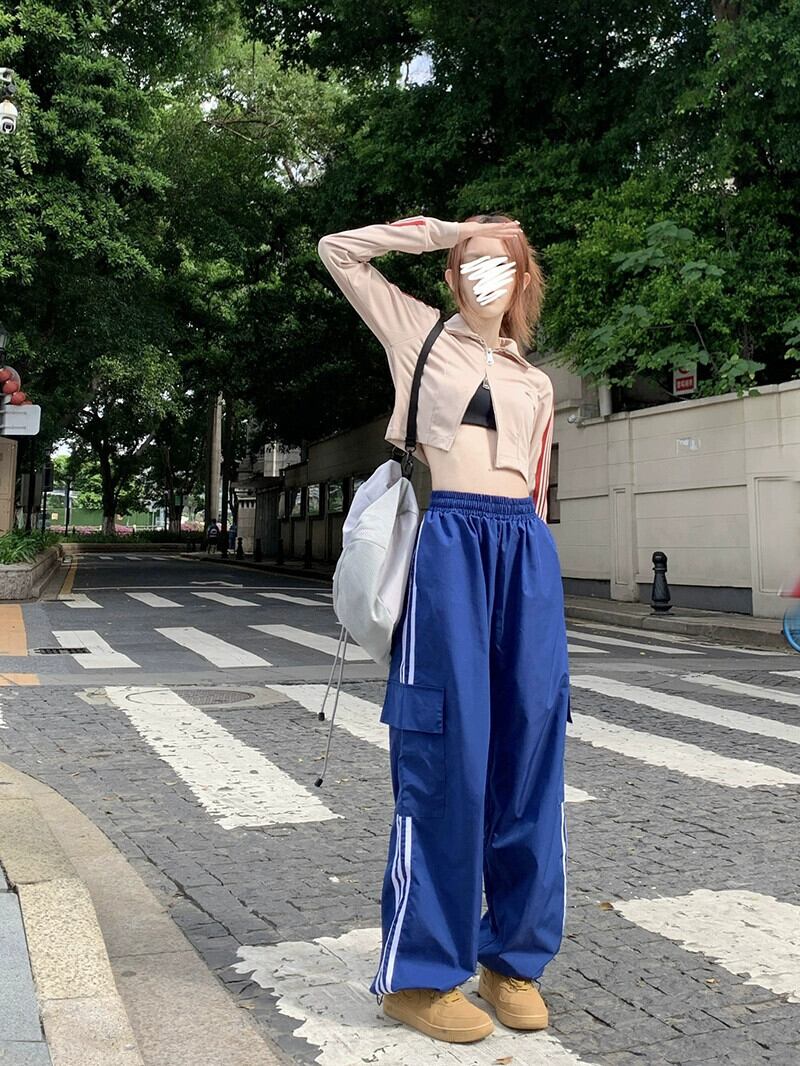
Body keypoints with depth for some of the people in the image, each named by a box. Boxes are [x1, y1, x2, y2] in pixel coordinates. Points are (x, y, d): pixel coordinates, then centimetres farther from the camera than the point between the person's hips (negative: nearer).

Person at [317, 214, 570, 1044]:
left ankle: (512, 956, 17)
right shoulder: (422, 333, 14)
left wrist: (530, 557, 15)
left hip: (529, 552, 5)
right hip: (452, 543, -4)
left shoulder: (536, 382, 23)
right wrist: (435, 229, 15)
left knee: (530, 749, 3)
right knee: (447, 750, -7)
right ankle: (416, 973, 5)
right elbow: (338, 251, 13)